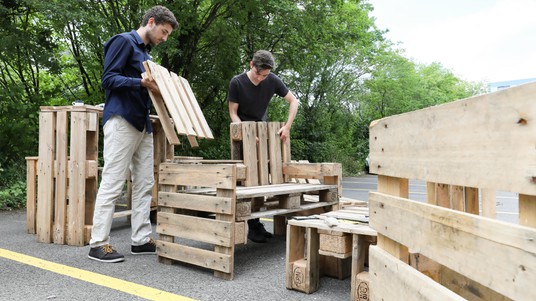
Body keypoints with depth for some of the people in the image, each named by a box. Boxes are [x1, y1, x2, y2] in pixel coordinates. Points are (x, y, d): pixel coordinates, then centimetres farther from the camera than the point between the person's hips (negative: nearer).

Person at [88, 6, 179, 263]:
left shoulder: (145, 53, 23)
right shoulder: (124, 41, -2)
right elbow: (108, 79, -12)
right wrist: (142, 83, -22)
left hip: (143, 124, 9)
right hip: (121, 121, -9)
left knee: (144, 184, 6)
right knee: (112, 184, -7)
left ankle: (141, 239, 12)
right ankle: (98, 244, 1)